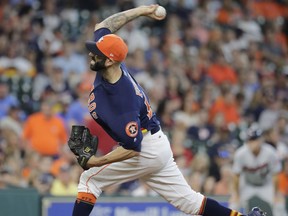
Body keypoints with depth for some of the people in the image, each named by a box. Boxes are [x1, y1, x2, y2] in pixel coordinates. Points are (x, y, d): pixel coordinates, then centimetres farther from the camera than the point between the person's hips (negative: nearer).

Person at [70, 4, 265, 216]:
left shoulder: (123, 100, -31)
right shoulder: (111, 62, -10)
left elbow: (132, 149, -28)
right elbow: (103, 26, 7)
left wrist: (95, 161, -29)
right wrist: (141, 10, 9)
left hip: (145, 151, -9)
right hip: (159, 146, 9)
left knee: (89, 179, 0)